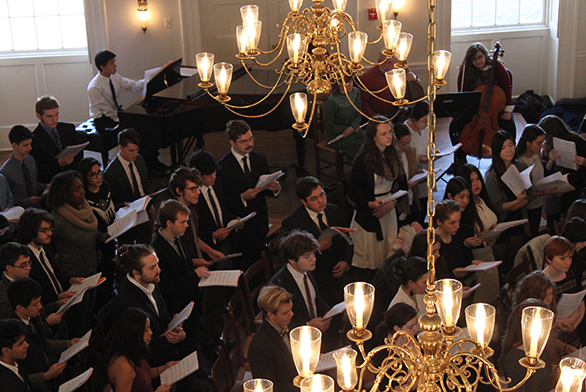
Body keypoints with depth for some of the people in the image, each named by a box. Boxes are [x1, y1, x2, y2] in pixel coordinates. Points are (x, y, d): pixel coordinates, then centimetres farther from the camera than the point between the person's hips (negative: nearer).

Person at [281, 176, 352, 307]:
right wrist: (317, 248, -25)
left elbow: (346, 239, 19)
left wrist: (345, 262, 1)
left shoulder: (334, 211, 6)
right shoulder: (291, 223, -13)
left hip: (337, 273, 5)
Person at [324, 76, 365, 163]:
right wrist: (351, 128, -12)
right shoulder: (331, 102, -21)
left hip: (353, 130, 6)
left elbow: (359, 115, 7)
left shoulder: (355, 92, -3)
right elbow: (330, 128, -14)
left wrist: (352, 127, -14)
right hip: (336, 136, -6)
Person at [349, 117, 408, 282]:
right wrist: (370, 204, -26)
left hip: (389, 211, 6)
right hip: (368, 213, -6)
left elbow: (400, 184, 8)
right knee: (370, 258, 2)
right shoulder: (363, 160, -15)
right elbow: (354, 192, -11)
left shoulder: (392, 155, 4)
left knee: (388, 254, 11)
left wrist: (392, 203, -8)